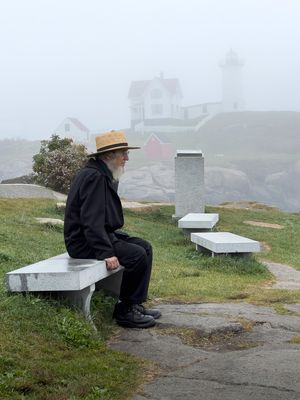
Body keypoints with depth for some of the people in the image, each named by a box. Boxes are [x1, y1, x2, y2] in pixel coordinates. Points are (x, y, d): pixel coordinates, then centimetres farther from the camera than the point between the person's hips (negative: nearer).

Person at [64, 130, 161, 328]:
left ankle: (136, 304, 12)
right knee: (137, 255, -20)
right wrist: (106, 253, -30)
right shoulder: (94, 177, -19)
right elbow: (91, 221, -27)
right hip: (84, 243, -11)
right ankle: (125, 310, -6)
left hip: (101, 234, 11)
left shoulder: (105, 176, 14)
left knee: (145, 246, 9)